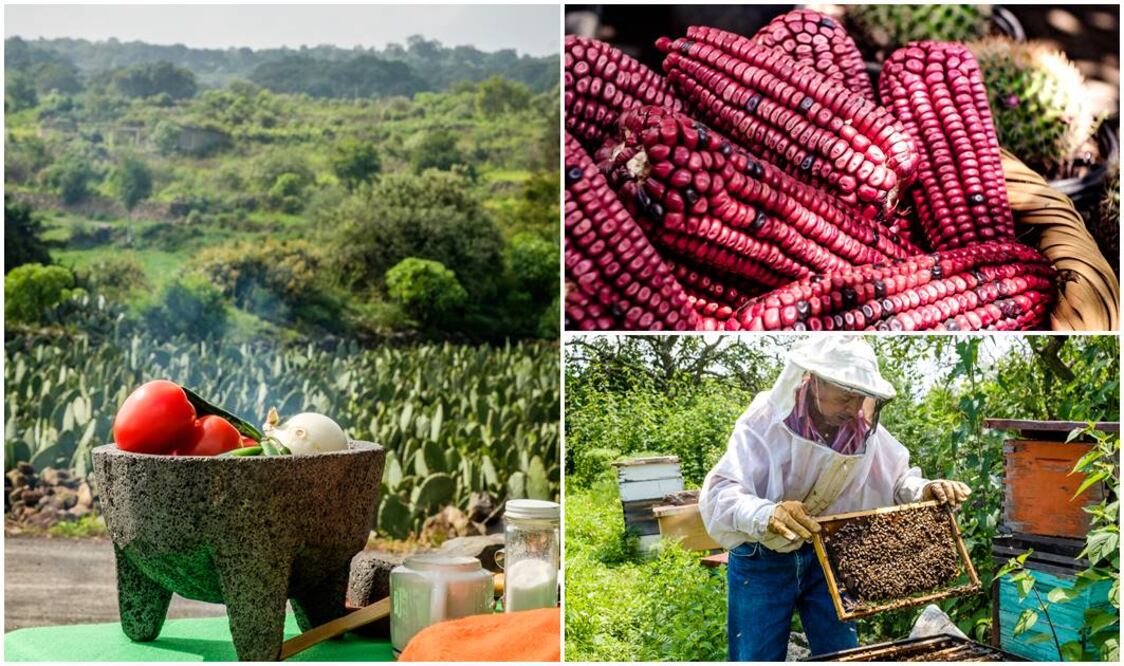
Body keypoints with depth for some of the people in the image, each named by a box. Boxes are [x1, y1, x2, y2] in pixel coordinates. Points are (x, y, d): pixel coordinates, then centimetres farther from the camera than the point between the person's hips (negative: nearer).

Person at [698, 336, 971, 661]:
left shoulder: (862, 426, -10)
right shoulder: (765, 422, -25)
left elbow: (897, 478, 6)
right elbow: (718, 494, -35)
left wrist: (926, 490, -17)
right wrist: (766, 515, -55)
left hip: (825, 555, 4)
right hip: (761, 561, -4)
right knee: (758, 657, 3)